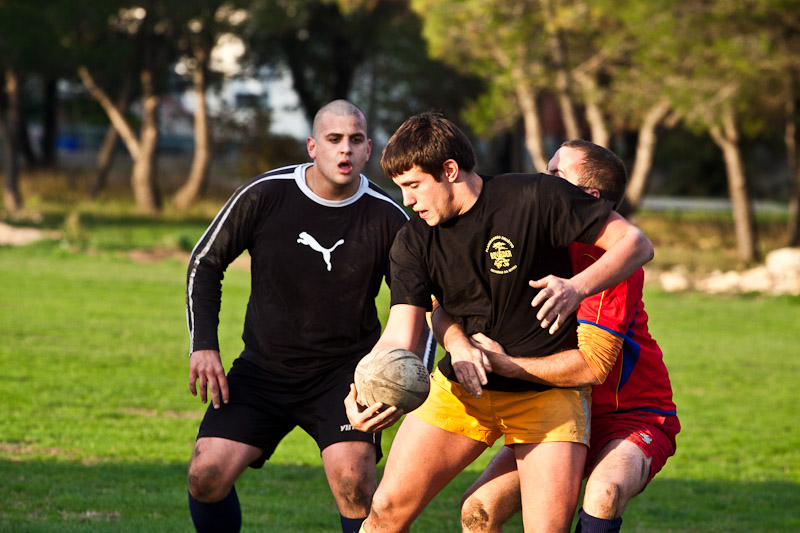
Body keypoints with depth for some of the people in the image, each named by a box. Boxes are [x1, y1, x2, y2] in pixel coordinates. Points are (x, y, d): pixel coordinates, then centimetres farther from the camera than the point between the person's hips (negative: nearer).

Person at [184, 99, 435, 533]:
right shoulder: (264, 195, -9)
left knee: (353, 481, -24)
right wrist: (203, 346, -7)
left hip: (345, 370, -1)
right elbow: (205, 262, 3)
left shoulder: (390, 219, -8)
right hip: (263, 365, 1)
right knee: (206, 476, -12)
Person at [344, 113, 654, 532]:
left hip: (546, 391, -4)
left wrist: (578, 287, -31)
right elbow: (400, 337, -13)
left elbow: (636, 243, -13)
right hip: (459, 388, 4)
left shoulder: (536, 197, -16)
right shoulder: (413, 243, -4)